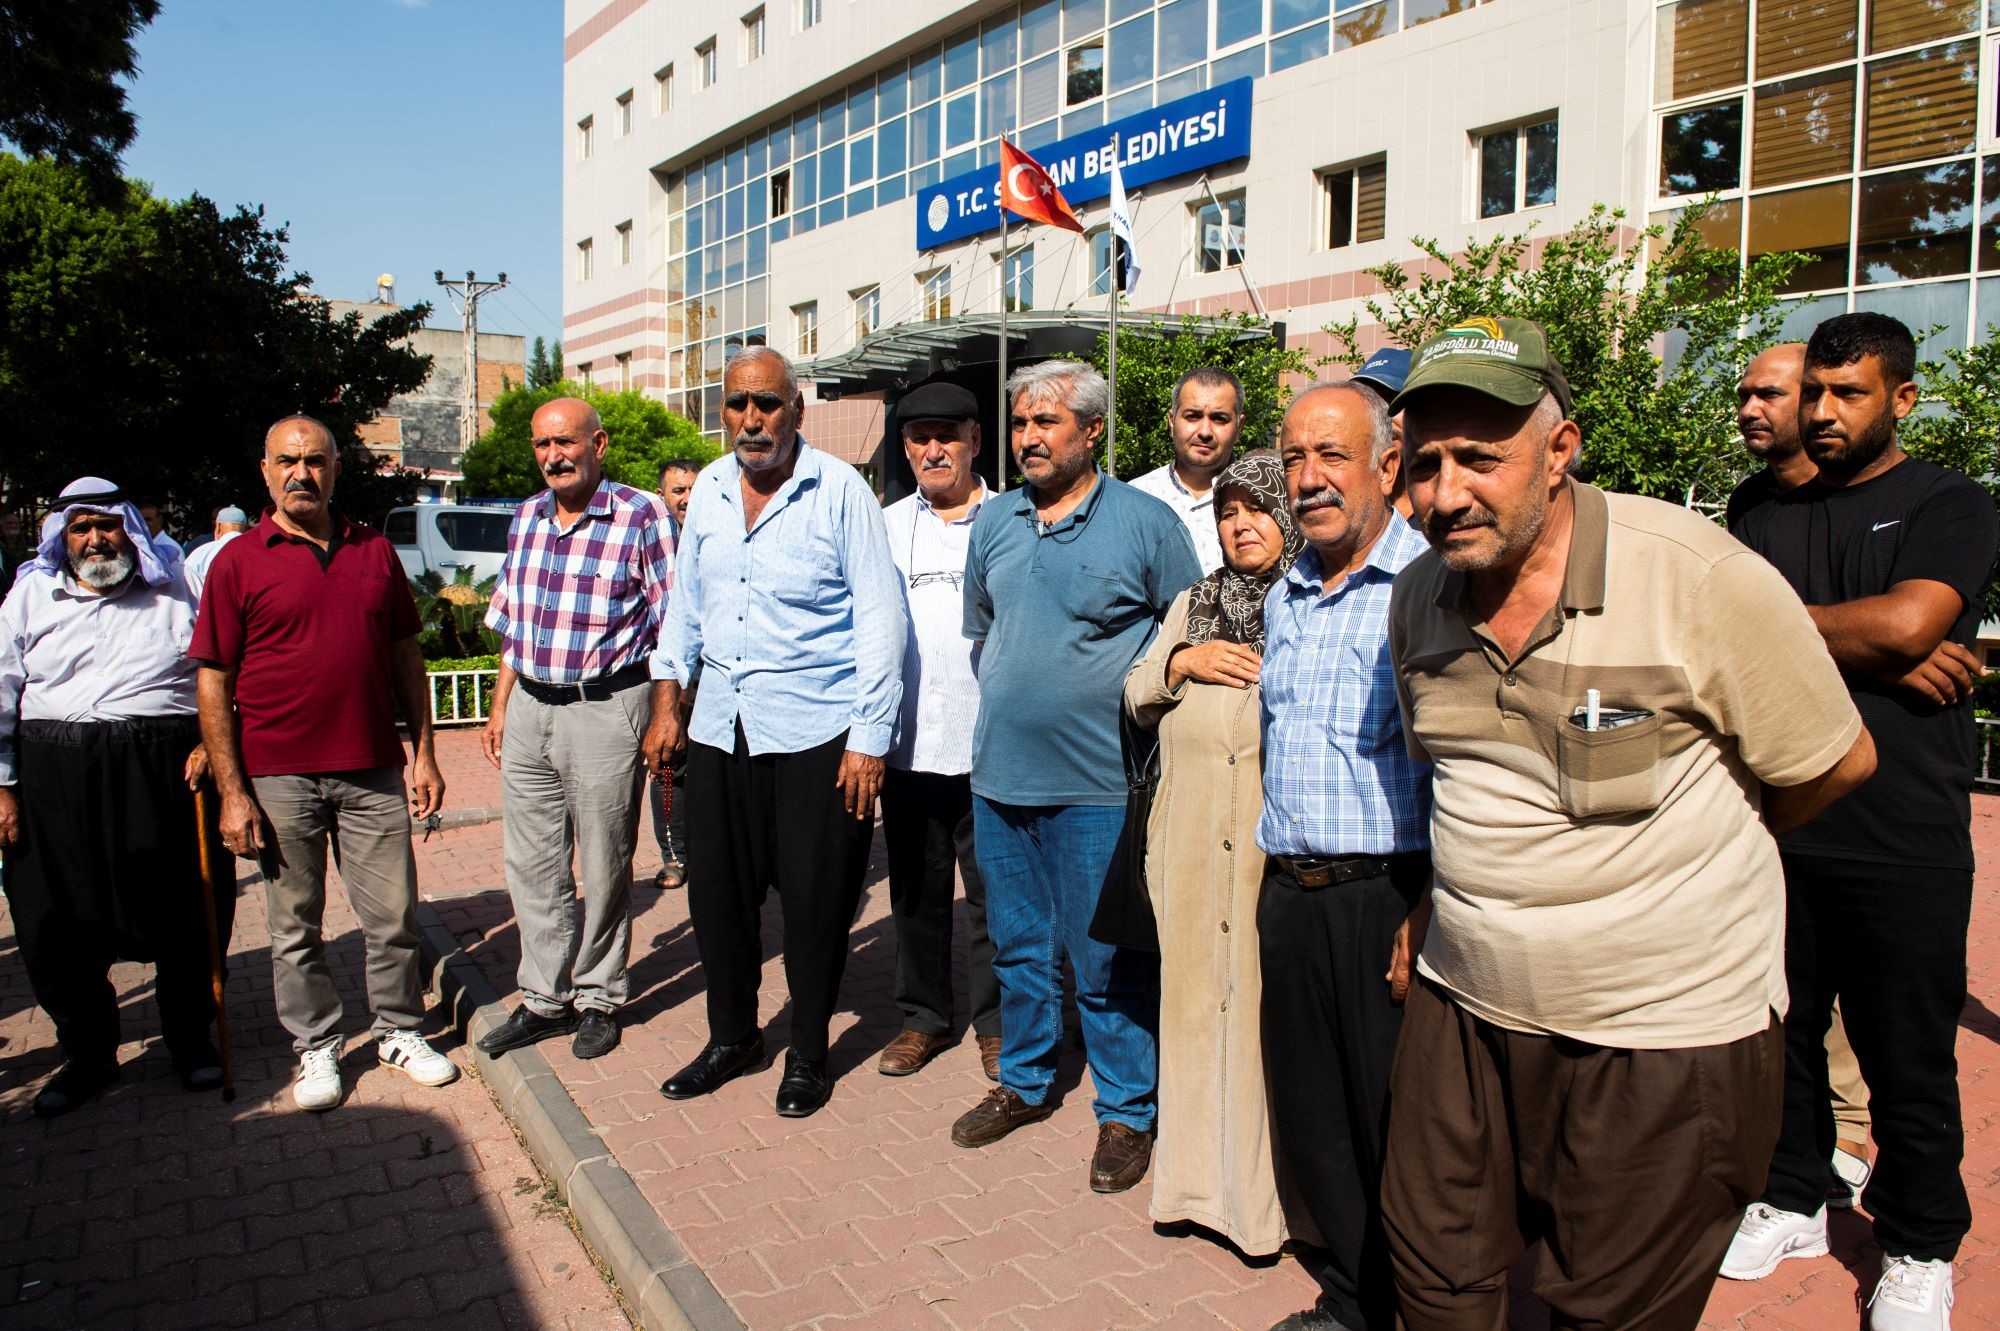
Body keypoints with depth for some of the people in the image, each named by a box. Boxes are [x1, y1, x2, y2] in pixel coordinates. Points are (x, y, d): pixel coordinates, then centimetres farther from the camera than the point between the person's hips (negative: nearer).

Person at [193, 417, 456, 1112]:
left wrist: (424, 753, 7)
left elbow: (406, 656, 12)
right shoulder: (238, 561, -1)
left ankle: (399, 1031, 26)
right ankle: (316, 1048, 26)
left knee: (393, 916, 8)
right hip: (279, 777, -2)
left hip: (373, 773, 2)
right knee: (295, 927, 10)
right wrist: (231, 792, -8)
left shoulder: (375, 551, 8)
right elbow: (213, 683, -3)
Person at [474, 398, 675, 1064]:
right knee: (532, 865, 12)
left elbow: (671, 628, -9)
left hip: (605, 710, -6)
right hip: (528, 709, 6)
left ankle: (599, 999, 23)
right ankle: (545, 999, 26)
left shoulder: (642, 515, -9)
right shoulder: (526, 518, 10)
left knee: (604, 869, 6)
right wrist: (500, 707, 16)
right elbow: (511, 623, 18)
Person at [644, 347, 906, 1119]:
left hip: (815, 734, -5)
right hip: (719, 729, 5)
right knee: (716, 894, 13)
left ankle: (808, 1053, 26)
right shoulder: (708, 490, 8)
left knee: (815, 903, 5)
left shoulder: (840, 490, -8)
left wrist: (870, 738, -13)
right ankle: (732, 1037, 34)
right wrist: (667, 701, 13)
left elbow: (879, 618, -9)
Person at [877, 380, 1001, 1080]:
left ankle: (995, 1021, 23)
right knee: (916, 889, 14)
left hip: (987, 743, -3)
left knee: (992, 891, 6)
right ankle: (923, 1016, 30)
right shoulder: (887, 525, 11)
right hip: (908, 742, 3)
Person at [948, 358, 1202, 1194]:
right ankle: (1025, 1083, 35)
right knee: (1018, 944, 17)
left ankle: (1127, 1111, 21)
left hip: (1097, 786, -5)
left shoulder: (1146, 522, -6)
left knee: (1105, 959, 4)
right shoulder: (994, 522, 9)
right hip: (1000, 773, 5)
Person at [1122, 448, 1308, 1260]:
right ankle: (1201, 1172, 28)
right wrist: (1182, 663, 0)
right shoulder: (1193, 606, 15)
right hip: (1190, 846, 5)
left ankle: (1267, 1189, 16)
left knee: (1269, 1001, 0)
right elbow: (1136, 700, 16)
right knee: (1195, 994, 12)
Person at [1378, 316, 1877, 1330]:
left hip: (1665, 1035, -4)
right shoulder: (1418, 596, 0)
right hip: (1462, 1008, 5)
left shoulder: (1702, 577, -17)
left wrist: (1687, 851, 7)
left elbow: (1836, 763, -5)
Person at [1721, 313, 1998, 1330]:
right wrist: (1883, 659, -13)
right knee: (1783, 1031, 14)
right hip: (1782, 827, 4)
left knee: (1909, 1060, 7)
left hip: (1907, 839, -4)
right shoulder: (1772, 520, 12)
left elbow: (1908, 622, -18)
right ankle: (1793, 1200, 33)